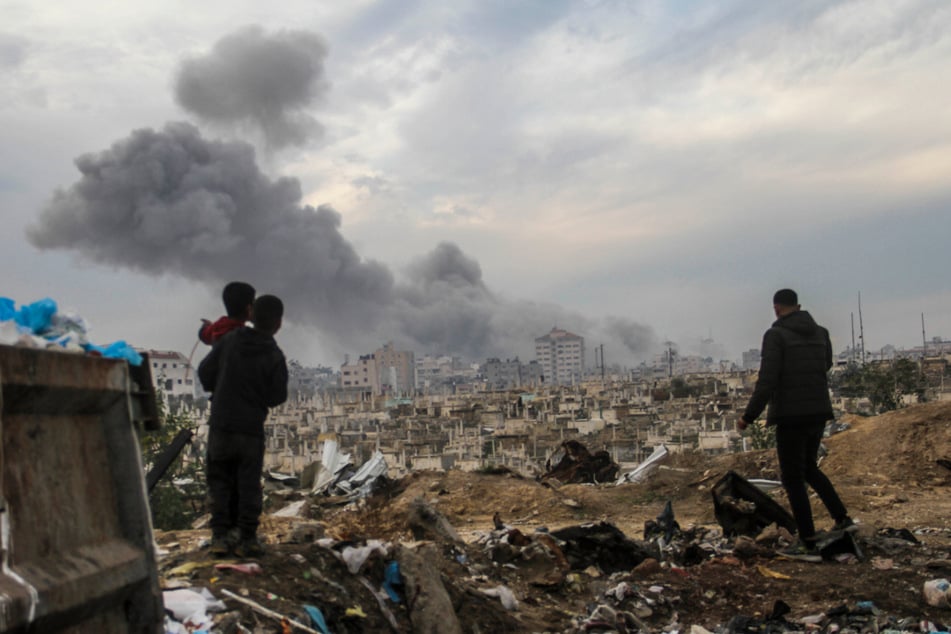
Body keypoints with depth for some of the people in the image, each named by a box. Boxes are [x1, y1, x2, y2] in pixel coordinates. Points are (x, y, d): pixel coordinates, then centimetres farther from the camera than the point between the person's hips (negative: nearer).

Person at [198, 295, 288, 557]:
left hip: (220, 423, 2)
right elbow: (277, 397, -8)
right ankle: (246, 538, 10)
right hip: (252, 427, -2)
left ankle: (221, 536, 10)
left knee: (220, 481, 12)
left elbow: (205, 372, 2)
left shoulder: (229, 341, -5)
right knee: (248, 484, 9)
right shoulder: (275, 357, -11)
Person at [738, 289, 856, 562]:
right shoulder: (820, 333, 7)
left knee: (792, 479, 2)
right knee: (808, 467, 26)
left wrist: (748, 417, -12)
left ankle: (809, 545, 3)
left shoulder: (775, 335, -11)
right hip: (819, 412, 7)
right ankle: (842, 518, 20)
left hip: (791, 416, -7)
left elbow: (767, 380, -18)